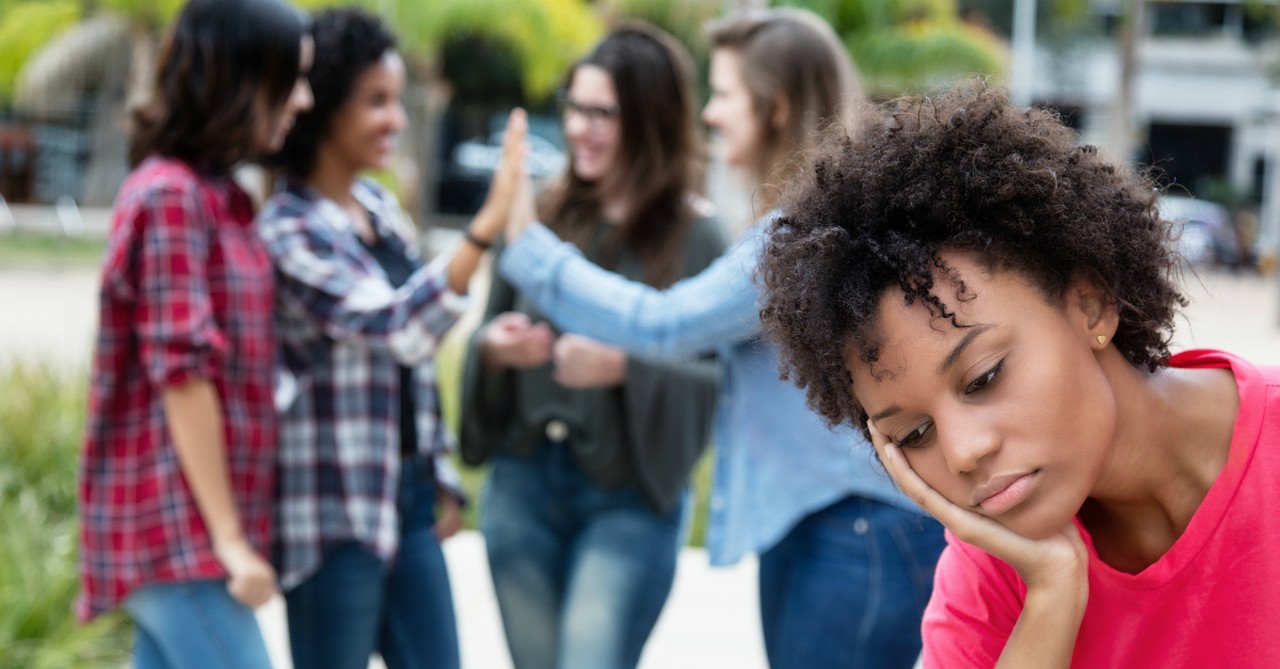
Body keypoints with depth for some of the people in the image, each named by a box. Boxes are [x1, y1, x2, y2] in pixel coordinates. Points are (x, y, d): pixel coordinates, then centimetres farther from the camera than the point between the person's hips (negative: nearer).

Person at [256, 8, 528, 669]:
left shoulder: (378, 205, 10)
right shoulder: (287, 231, -14)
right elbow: (397, 329, -27)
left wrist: (441, 478, 16)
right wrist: (487, 226, -34)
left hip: (408, 497, 8)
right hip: (333, 510, -7)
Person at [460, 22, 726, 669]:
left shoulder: (695, 238, -8)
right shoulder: (545, 216, 3)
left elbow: (721, 379, -11)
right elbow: (489, 334, 13)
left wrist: (627, 368, -25)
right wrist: (495, 347, -10)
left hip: (631, 500, -4)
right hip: (522, 486, 4)